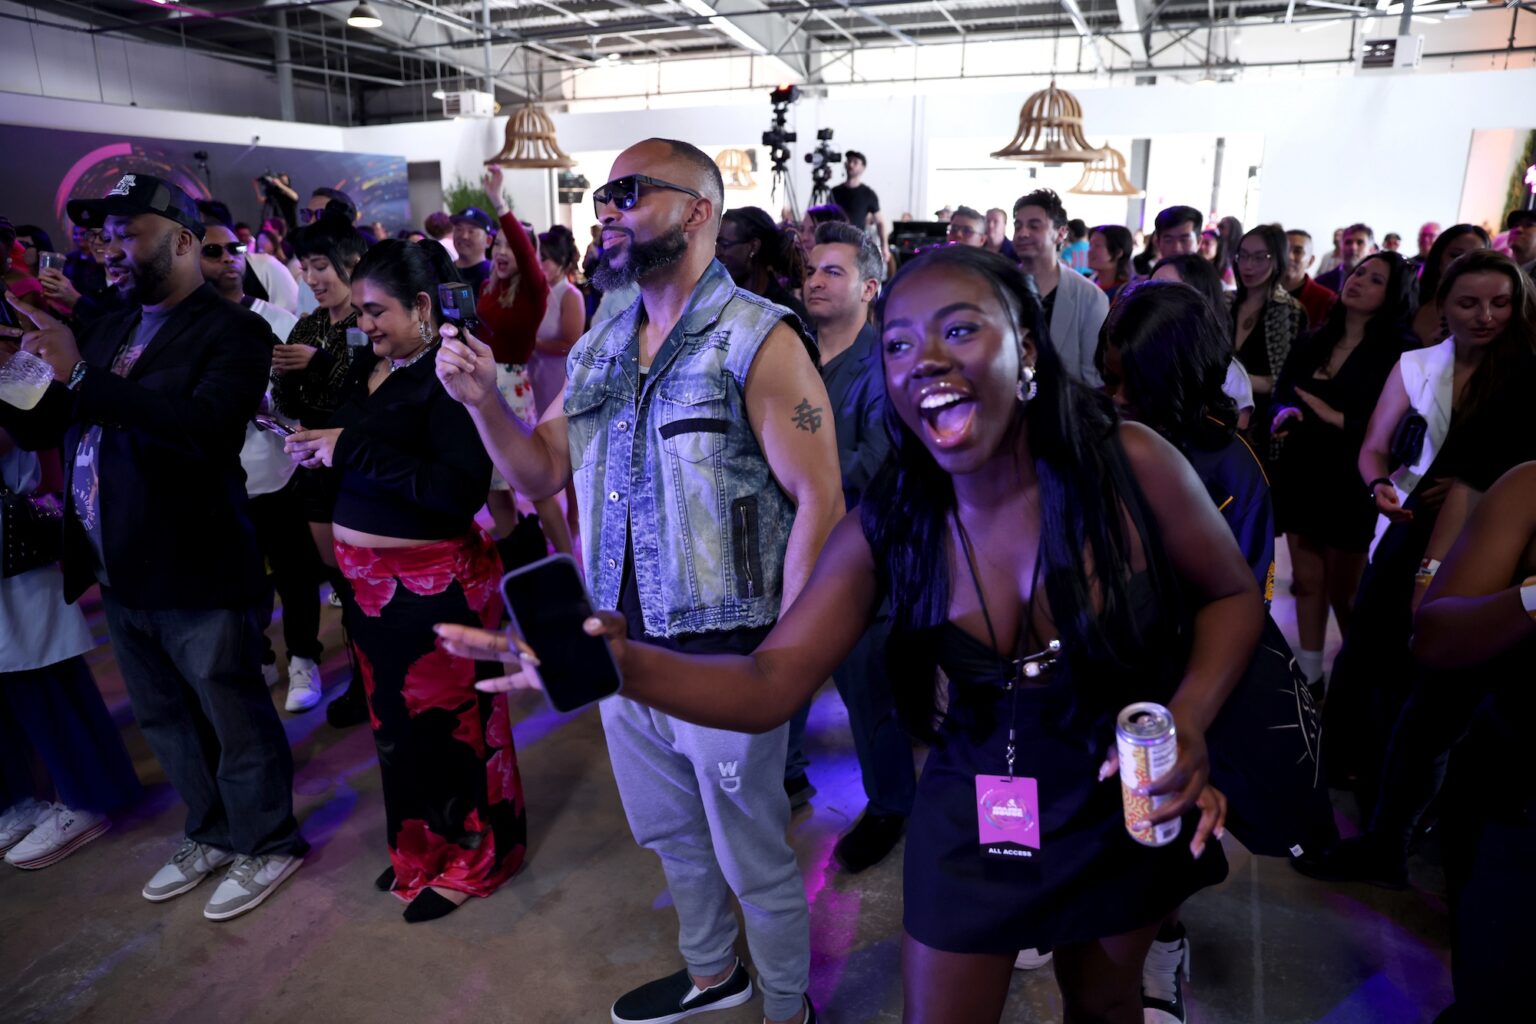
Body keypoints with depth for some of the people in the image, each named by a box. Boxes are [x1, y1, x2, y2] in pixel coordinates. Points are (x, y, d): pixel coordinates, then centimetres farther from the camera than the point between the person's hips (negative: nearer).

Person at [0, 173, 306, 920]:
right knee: (163, 717, 20)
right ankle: (211, 834, 40)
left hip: (194, 571, -8)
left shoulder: (231, 331, -11)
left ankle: (268, 845, 27)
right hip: (119, 573, 8)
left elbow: (203, 425, -28)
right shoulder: (109, 330, 13)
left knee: (234, 717, 6)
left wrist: (81, 375, -27)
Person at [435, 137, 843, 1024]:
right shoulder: (600, 347, 8)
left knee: (754, 855, 12)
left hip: (723, 655, -7)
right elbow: (541, 473, 10)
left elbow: (820, 500, -17)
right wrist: (484, 398, -7)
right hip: (622, 646, 7)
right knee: (672, 835, 25)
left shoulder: (758, 340, -14)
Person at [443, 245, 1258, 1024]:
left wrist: (1191, 716, -23)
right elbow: (767, 685, -21)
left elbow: (1231, 596, -5)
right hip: (974, 818, 0)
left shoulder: (1130, 466, -21)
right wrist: (621, 663, -39)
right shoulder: (886, 529, -17)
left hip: (1127, 811, 1)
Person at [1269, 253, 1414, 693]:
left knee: (1344, 591, 8)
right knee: (1307, 580, 12)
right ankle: (1309, 674, 24)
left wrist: (1337, 419, -24)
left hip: (1349, 482, -5)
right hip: (1300, 474, 5)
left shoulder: (1397, 352, -9)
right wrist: (1285, 413, -15)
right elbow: (1281, 393, 6)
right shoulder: (1312, 342, 8)